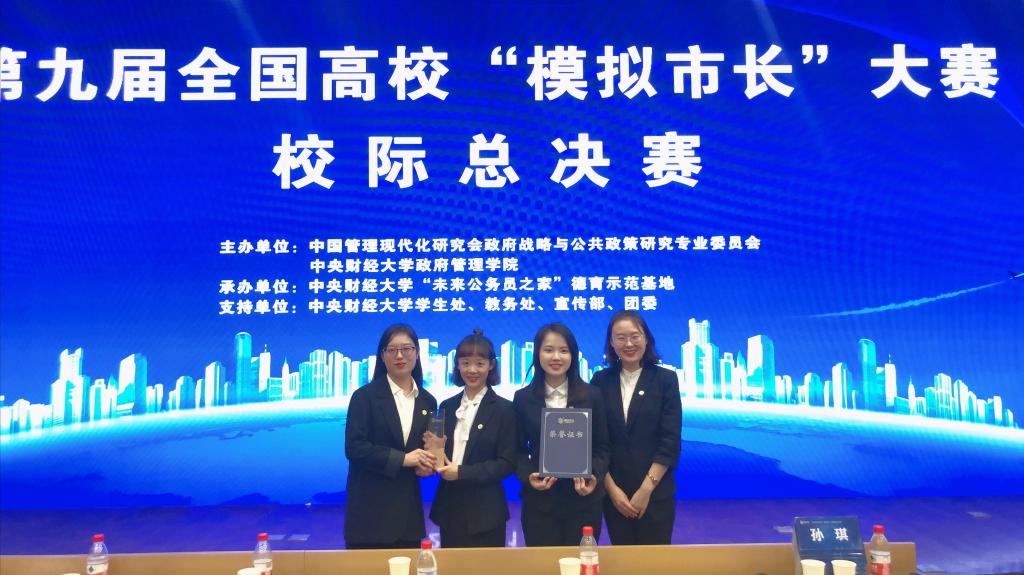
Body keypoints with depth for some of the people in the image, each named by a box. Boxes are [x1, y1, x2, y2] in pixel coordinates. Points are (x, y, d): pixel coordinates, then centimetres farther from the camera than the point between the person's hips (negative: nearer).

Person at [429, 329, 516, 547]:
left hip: (484, 513, -4)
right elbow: (441, 451, 13)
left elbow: (507, 463, -8)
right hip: (449, 509, 4)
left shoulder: (503, 409, -4)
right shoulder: (447, 406, 10)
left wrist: (462, 473, -15)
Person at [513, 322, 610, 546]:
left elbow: (602, 447, 4)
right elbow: (519, 449, 5)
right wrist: (528, 477, -13)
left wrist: (594, 476, -13)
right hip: (539, 502, 0)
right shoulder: (523, 398, 2)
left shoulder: (591, 395, 3)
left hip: (583, 501, 0)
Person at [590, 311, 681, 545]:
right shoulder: (601, 381, 2)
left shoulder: (665, 379, -3)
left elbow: (670, 441, -7)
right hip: (613, 493, 2)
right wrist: (611, 488, -7)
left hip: (655, 494, -2)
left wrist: (646, 489, -12)